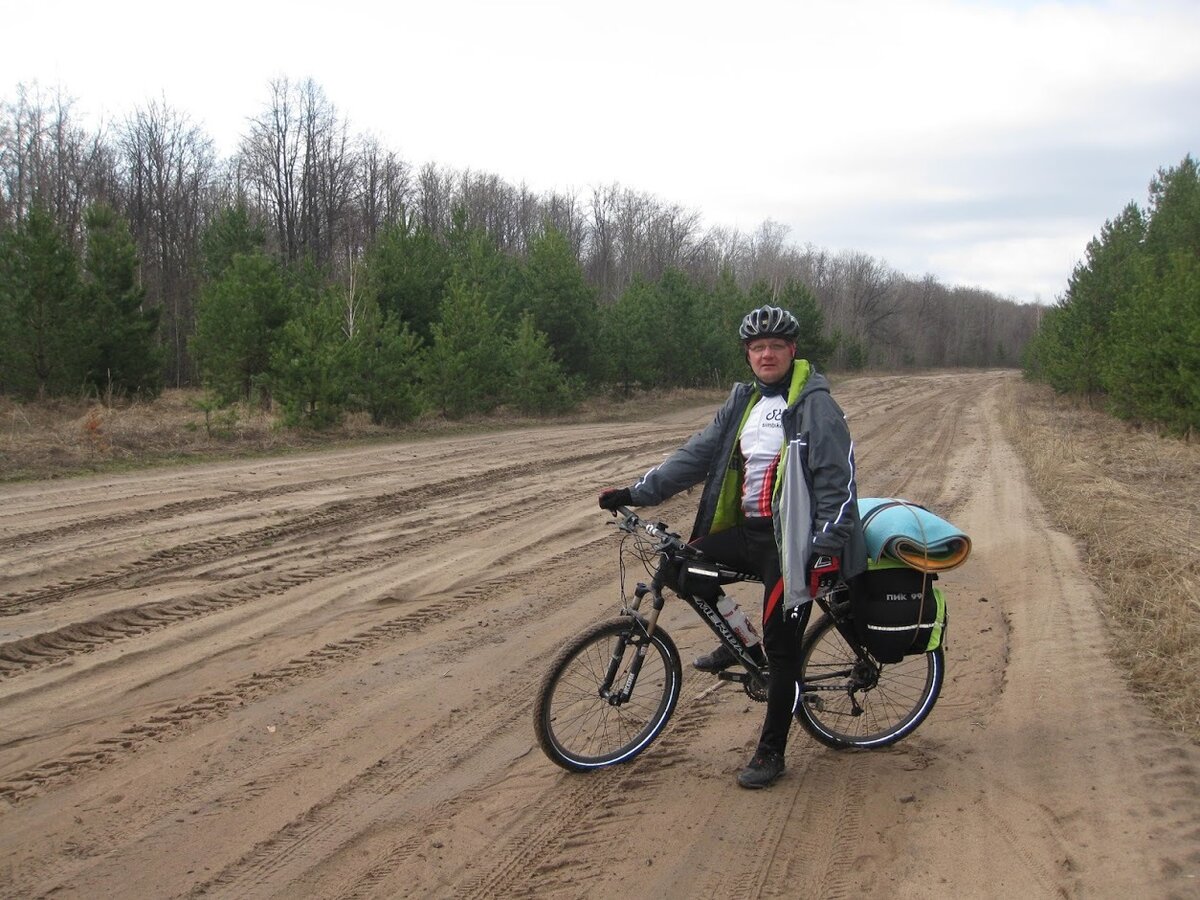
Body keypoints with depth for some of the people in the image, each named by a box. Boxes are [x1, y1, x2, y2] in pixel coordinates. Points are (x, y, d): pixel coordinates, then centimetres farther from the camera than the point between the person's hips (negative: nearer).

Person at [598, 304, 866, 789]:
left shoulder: (816, 405, -10)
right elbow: (698, 454, 8)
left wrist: (827, 548, -20)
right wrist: (636, 492, 1)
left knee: (781, 648, -1)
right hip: (747, 531, 7)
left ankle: (771, 752, 15)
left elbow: (838, 479, -14)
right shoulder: (744, 402, 10)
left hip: (790, 540, -7)